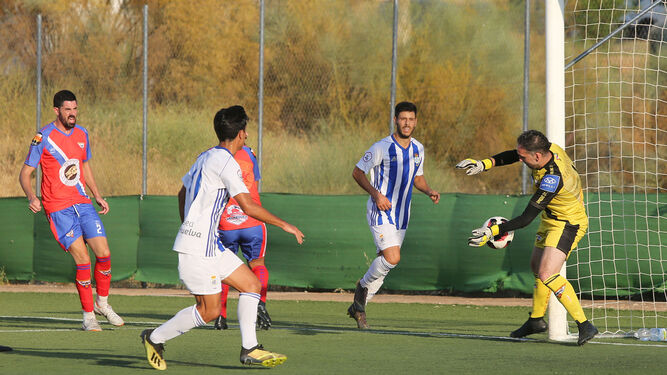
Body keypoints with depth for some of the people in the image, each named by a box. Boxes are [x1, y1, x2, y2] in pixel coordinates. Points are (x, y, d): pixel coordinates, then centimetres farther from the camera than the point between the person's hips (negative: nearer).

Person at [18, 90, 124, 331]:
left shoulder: (81, 134, 10)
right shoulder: (44, 137, -7)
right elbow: (25, 173, -5)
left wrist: (97, 196, 21)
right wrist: (31, 196, -23)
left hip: (83, 203, 5)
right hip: (58, 209, -5)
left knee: (104, 254, -4)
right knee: (83, 261, -13)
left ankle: (102, 303, 19)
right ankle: (88, 315, 0)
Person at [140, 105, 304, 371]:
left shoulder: (206, 157, 13)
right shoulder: (225, 162, -15)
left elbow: (182, 193, 26)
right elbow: (248, 206, -19)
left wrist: (188, 227, 37)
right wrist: (284, 225, -10)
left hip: (210, 243, 10)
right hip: (198, 247, -10)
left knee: (251, 284, 8)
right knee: (209, 311, -5)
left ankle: (249, 349, 7)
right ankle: (155, 338, 7)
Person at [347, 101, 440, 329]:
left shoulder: (418, 149, 7)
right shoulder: (382, 148, -12)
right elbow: (358, 172, -5)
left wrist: (429, 191, 1)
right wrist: (375, 193, -19)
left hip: (401, 215, 6)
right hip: (381, 212, -6)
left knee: (385, 262, 7)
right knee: (392, 258, -21)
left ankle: (358, 306, 20)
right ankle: (364, 285, 6)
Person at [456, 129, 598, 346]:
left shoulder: (552, 180, -36)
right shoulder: (550, 148, -12)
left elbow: (526, 219, -31)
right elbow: (512, 156, 7)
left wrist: (493, 231, -30)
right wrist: (483, 164, -2)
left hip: (567, 224, -10)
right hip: (552, 220, 10)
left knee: (547, 275, -21)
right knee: (537, 266, 21)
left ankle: (585, 326, -18)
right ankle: (536, 320, 39)